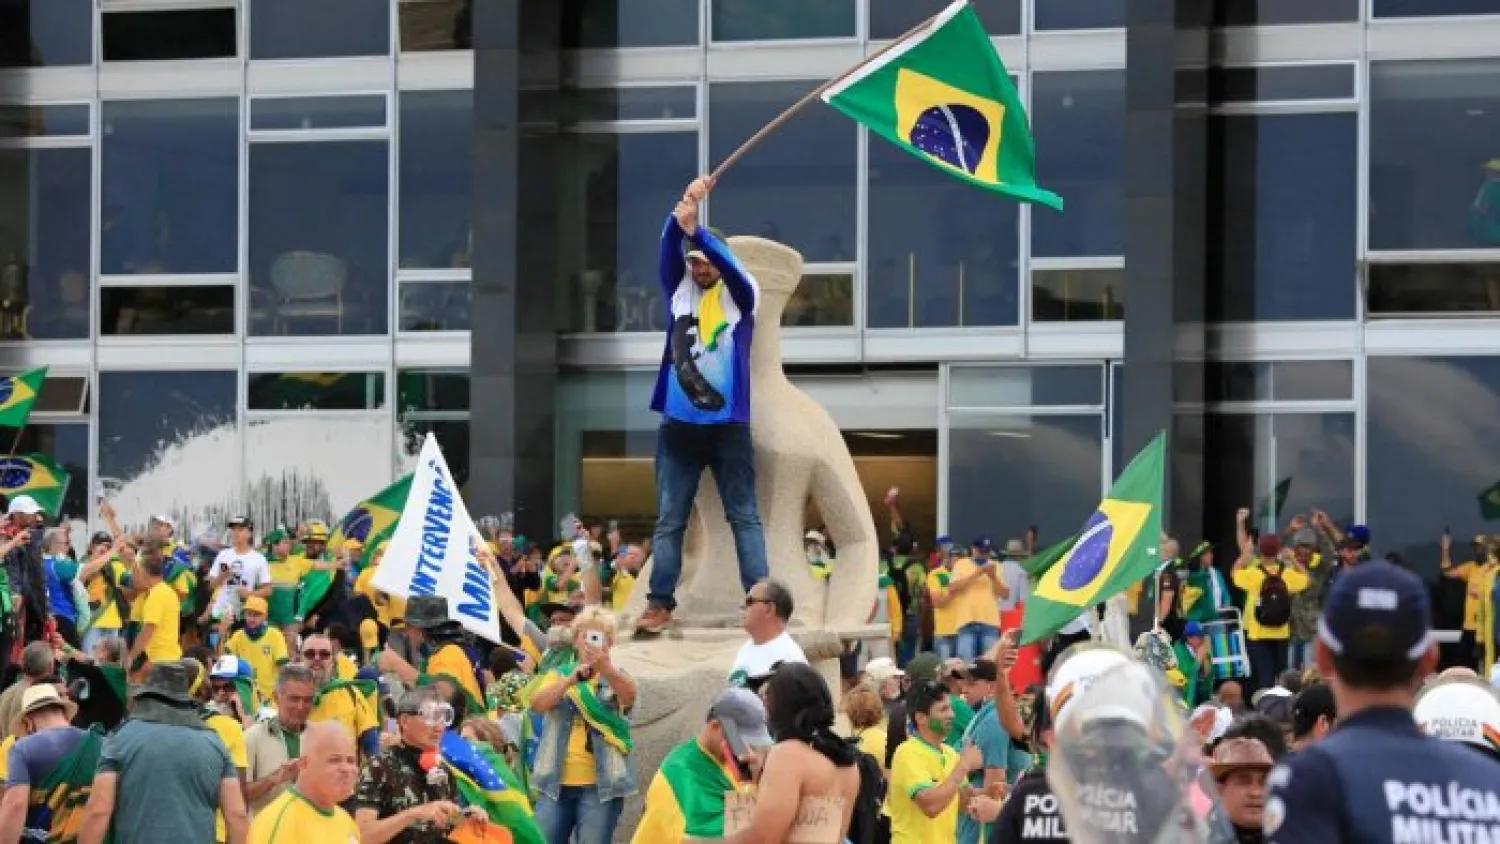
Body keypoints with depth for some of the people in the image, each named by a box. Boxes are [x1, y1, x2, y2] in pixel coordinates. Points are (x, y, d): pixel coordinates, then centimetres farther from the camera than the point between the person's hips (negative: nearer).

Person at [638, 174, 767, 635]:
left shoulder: (742, 295, 2)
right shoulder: (679, 291, 9)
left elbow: (731, 265, -18)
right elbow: (669, 249, -7)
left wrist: (696, 230, -32)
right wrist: (681, 210, -25)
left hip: (728, 424, -2)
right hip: (679, 424, 2)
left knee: (744, 516, 2)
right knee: (669, 520, 2)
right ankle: (660, 603, 3)